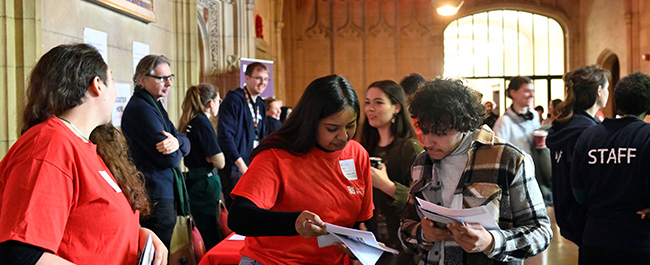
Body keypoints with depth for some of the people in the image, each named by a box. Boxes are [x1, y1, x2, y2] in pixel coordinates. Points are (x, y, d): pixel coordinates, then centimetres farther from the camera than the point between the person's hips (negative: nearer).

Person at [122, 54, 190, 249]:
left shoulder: (155, 105, 15)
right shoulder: (140, 109, -18)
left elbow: (186, 144, 6)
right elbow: (171, 159, -21)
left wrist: (177, 141, -17)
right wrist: (175, 149, 2)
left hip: (166, 194, 10)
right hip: (156, 198, -10)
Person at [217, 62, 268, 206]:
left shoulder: (260, 105, 16)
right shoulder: (233, 99, -9)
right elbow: (225, 135, -17)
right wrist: (241, 164, -20)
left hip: (253, 167, 8)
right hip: (234, 167, -8)